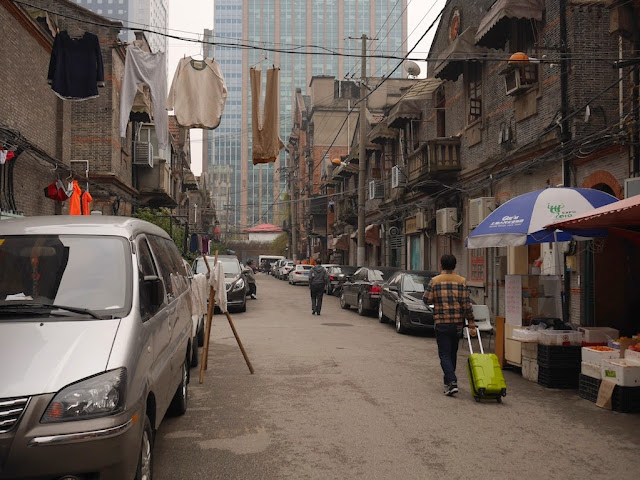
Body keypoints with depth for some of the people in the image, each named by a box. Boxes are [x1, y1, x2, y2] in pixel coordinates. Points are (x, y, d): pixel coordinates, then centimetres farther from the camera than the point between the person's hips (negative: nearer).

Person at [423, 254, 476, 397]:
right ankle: (449, 381, 28)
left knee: (444, 354, -1)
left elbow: (426, 299, -5)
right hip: (457, 323, 3)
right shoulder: (461, 281, -1)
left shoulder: (435, 281, -5)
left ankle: (452, 382, -17)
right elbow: (467, 304, -4)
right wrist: (471, 324, -2)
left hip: (441, 323, -3)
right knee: (453, 353, 17)